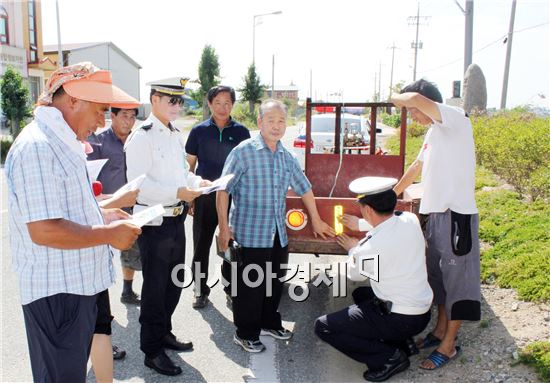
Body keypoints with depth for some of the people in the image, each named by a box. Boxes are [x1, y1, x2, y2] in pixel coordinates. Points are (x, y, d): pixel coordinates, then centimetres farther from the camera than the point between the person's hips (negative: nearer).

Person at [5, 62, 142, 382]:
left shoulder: (63, 142, 13)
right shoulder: (37, 146, -21)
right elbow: (43, 230, -27)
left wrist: (101, 215, 9)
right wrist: (109, 234, -17)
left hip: (80, 283, 10)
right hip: (56, 292, -10)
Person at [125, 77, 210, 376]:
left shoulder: (176, 135, 12)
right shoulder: (141, 137, -15)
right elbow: (139, 184, -23)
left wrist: (198, 182, 1)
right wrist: (178, 192, -29)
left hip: (176, 219, 8)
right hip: (154, 222, -8)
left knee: (174, 282, 19)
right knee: (155, 287, 4)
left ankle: (164, 333, 39)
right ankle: (152, 351, 20)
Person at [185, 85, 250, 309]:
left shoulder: (241, 132, 3)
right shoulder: (199, 131, 2)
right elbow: (189, 165, 6)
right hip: (205, 196, 0)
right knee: (201, 244, 6)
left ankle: (232, 286, 28)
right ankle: (200, 289, 21)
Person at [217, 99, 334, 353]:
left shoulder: (286, 157, 8)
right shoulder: (244, 152, -11)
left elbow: (304, 187, 19)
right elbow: (223, 190, -11)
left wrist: (316, 221, 23)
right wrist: (224, 228, -14)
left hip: (278, 235, 6)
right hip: (249, 234, -6)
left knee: (275, 283, 17)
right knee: (250, 285, 4)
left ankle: (270, 322, 38)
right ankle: (245, 333, 21)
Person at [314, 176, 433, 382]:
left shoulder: (369, 249, -26)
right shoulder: (411, 220, -9)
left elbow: (354, 274, -1)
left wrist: (353, 250, 17)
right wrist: (362, 226, 25)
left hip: (399, 319, -8)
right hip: (423, 313, 8)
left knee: (323, 327, -5)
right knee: (360, 294, 31)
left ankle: (389, 357, -3)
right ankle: (402, 342, 18)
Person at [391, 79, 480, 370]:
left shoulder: (456, 119, -13)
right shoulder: (433, 132, 15)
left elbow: (417, 99, -31)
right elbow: (417, 166, 27)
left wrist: (397, 98, -9)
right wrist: (393, 193, 35)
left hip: (457, 216, -9)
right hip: (436, 214, 9)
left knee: (456, 280, 4)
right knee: (438, 276, 19)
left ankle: (449, 344, 18)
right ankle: (440, 330, 36)